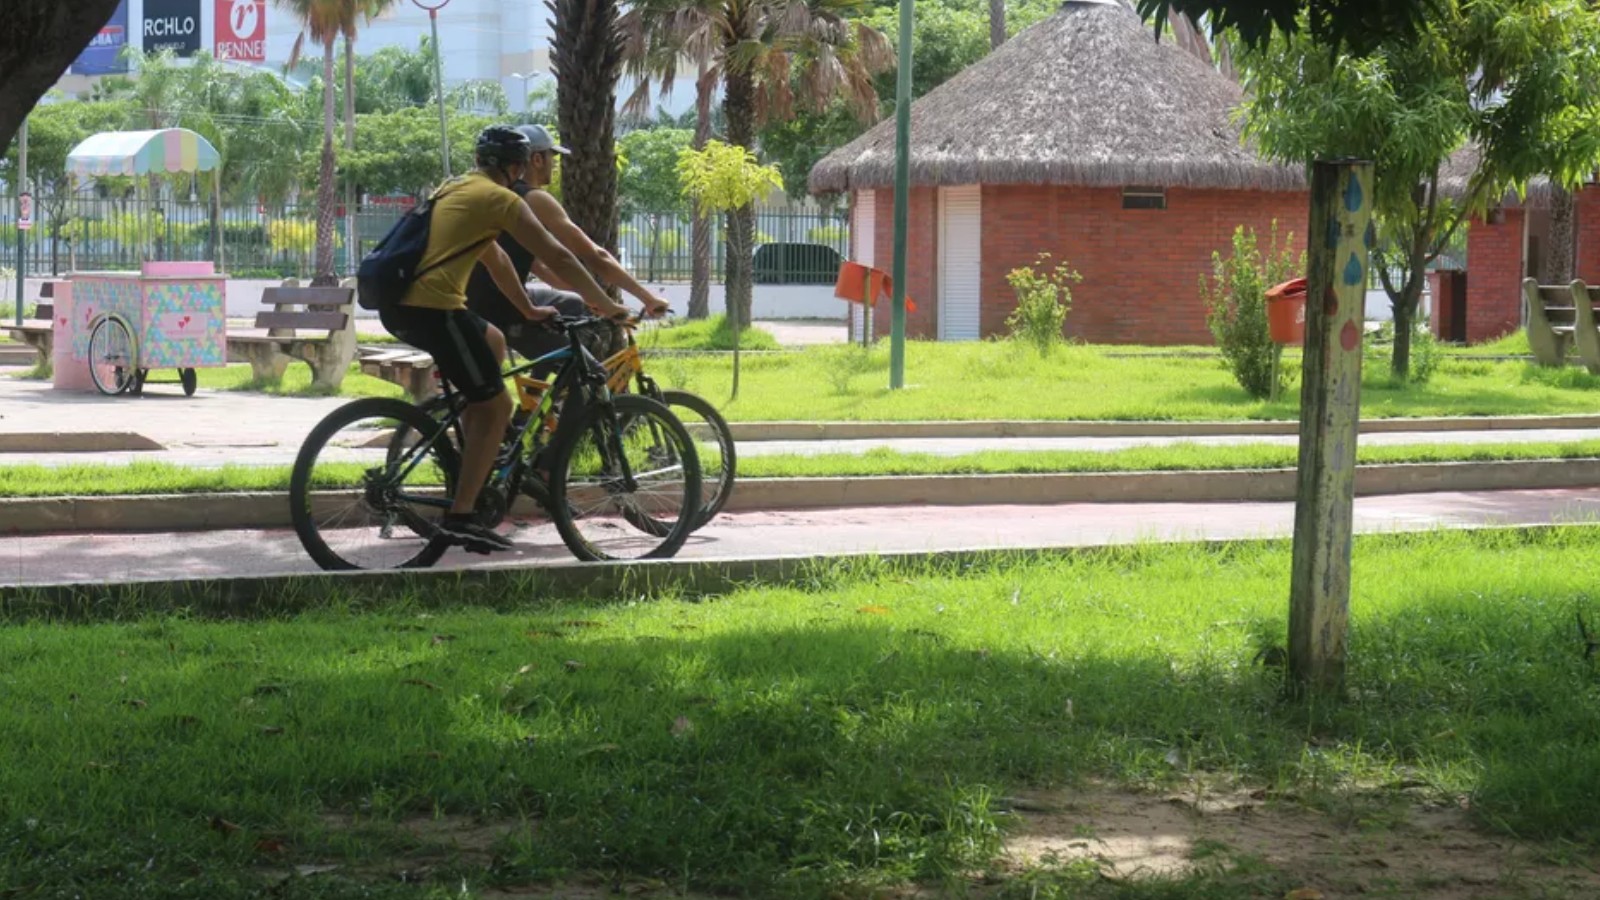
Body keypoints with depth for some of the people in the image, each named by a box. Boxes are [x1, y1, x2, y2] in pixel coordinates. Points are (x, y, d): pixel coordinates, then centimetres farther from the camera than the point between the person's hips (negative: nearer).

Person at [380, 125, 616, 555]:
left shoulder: (453, 189, 25)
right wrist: (607, 307, 5)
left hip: (397, 304, 9)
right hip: (433, 309, -9)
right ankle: (460, 517, -6)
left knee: (493, 343, 31)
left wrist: (528, 309, 38)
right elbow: (558, 258, -3)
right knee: (496, 406, 0)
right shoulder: (501, 199, -2)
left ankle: (472, 460, 28)